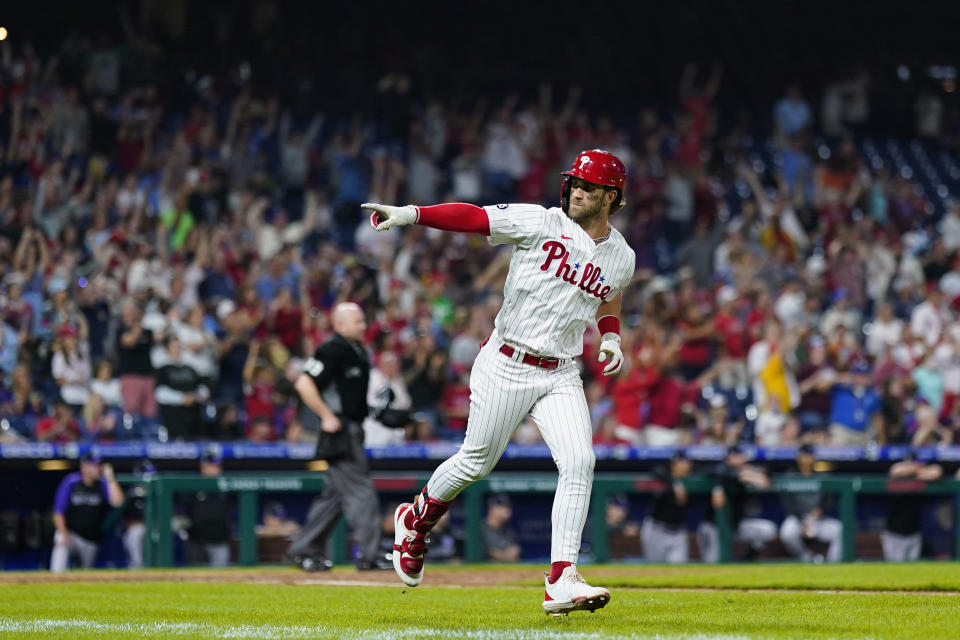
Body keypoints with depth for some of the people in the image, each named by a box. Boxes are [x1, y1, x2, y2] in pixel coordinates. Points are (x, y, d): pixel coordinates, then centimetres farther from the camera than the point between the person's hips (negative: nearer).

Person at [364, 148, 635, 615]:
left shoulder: (621, 258, 7)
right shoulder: (540, 223, -7)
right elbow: (474, 217, -11)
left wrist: (610, 338, 10)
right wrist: (411, 214, -23)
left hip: (560, 375, 3)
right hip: (506, 365, -3)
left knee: (579, 463, -16)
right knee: (478, 461, 5)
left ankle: (562, 582, -18)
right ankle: (415, 520, 36)